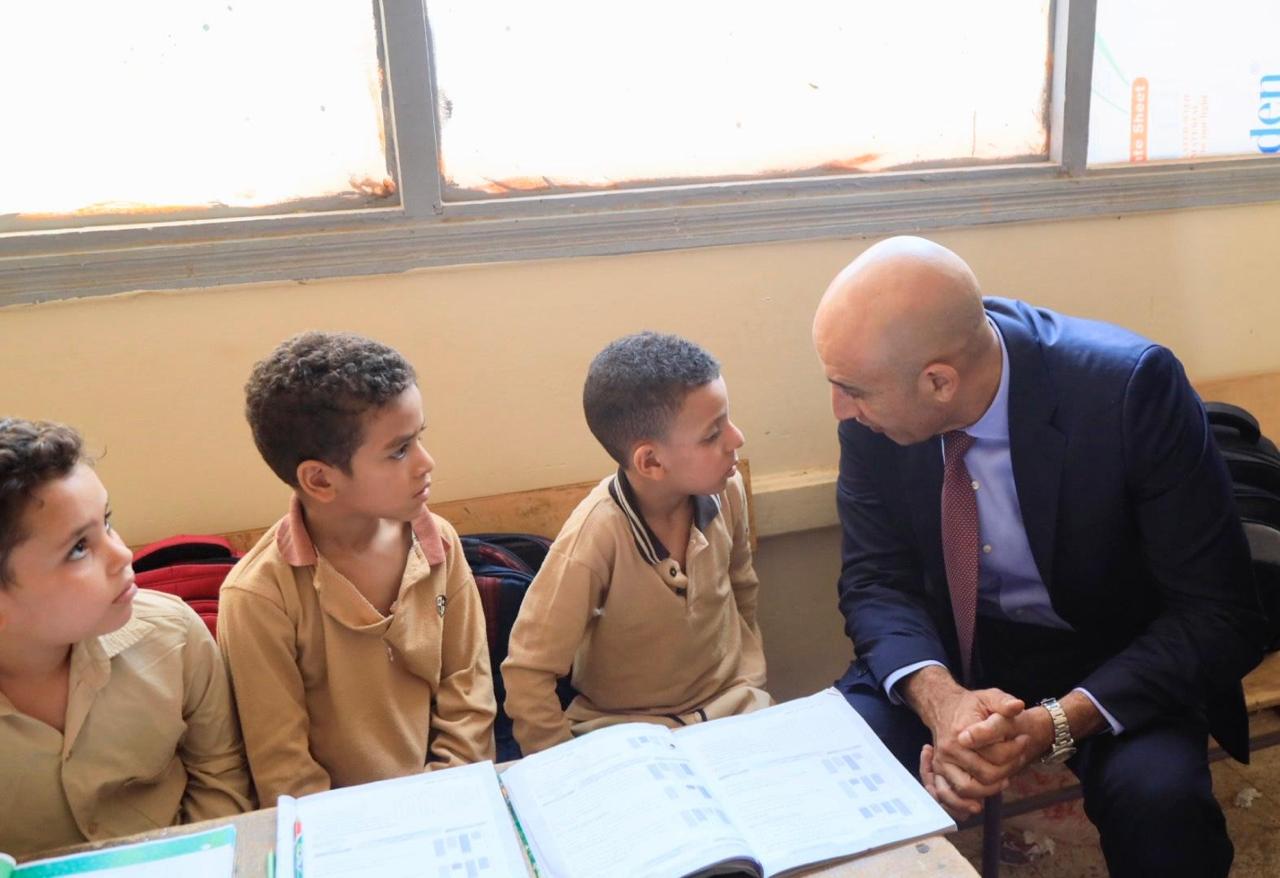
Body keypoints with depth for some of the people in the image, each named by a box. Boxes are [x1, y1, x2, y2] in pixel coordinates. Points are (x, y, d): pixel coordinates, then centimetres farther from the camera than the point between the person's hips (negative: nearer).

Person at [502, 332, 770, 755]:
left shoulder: (727, 490, -10)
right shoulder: (595, 538, -26)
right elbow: (527, 675, -19)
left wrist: (751, 681, 11)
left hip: (734, 705, 4)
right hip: (633, 730, -4)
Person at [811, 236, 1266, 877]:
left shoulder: (1133, 387, -26)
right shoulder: (879, 388, -16)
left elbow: (1219, 616, -19)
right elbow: (875, 579, -7)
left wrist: (1055, 724, -32)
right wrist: (938, 697, -27)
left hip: (1114, 664, -2)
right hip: (945, 651, 2)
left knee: (1159, 796, -30)